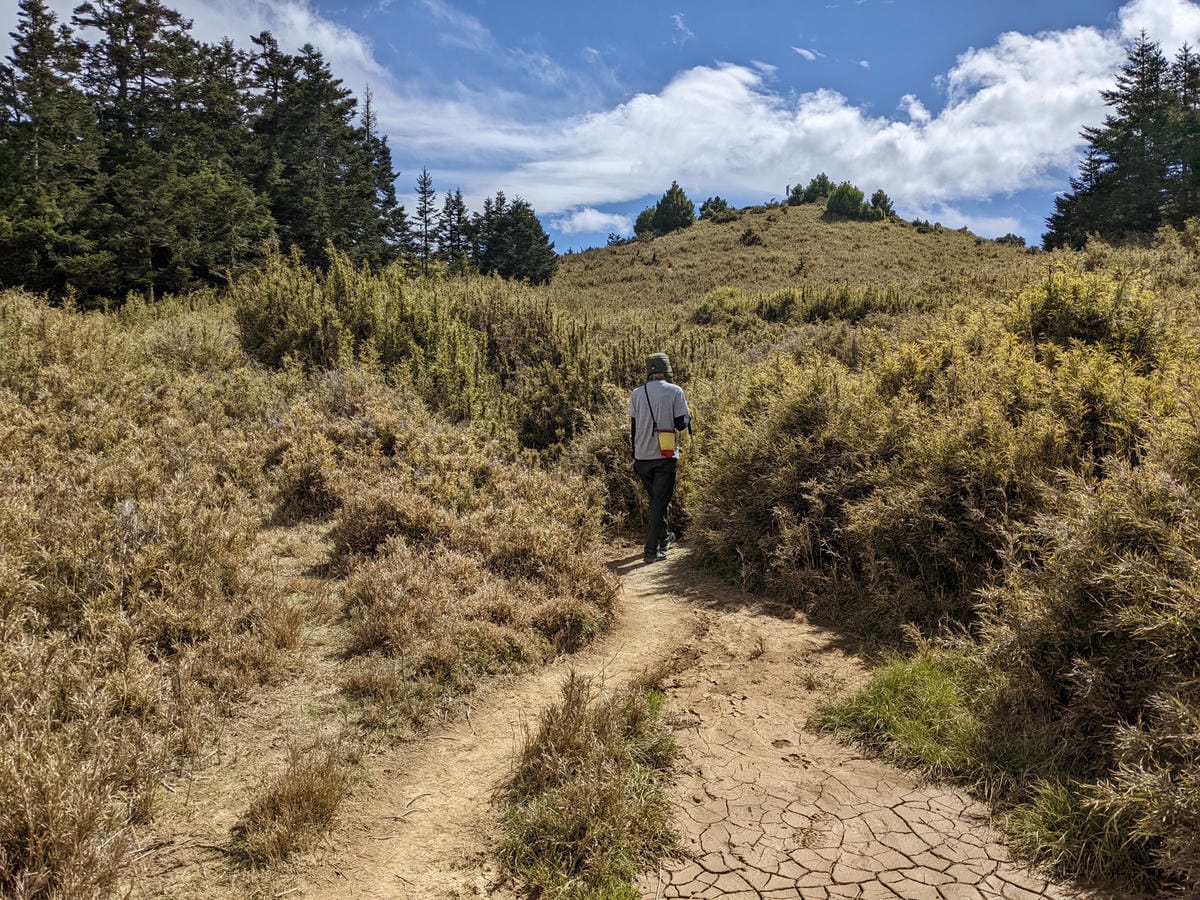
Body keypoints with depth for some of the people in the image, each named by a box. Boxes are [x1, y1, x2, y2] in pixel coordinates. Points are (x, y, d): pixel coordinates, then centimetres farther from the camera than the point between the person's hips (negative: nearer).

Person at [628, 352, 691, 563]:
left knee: (655, 500, 21)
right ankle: (652, 550, -2)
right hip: (665, 457, -4)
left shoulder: (637, 394, 5)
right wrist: (688, 416, 14)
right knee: (660, 502, 1)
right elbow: (681, 424, -9)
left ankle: (664, 538, 36)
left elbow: (633, 427, 8)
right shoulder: (675, 391, -6)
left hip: (642, 457, 4)